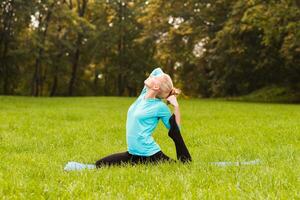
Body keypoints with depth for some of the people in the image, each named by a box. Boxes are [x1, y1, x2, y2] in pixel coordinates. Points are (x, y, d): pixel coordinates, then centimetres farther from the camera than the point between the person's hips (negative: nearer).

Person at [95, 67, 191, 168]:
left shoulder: (160, 106, -11)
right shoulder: (143, 94, 5)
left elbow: (175, 129, -7)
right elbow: (157, 70, 13)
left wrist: (176, 106, -15)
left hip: (150, 155, -7)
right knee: (100, 164, 4)